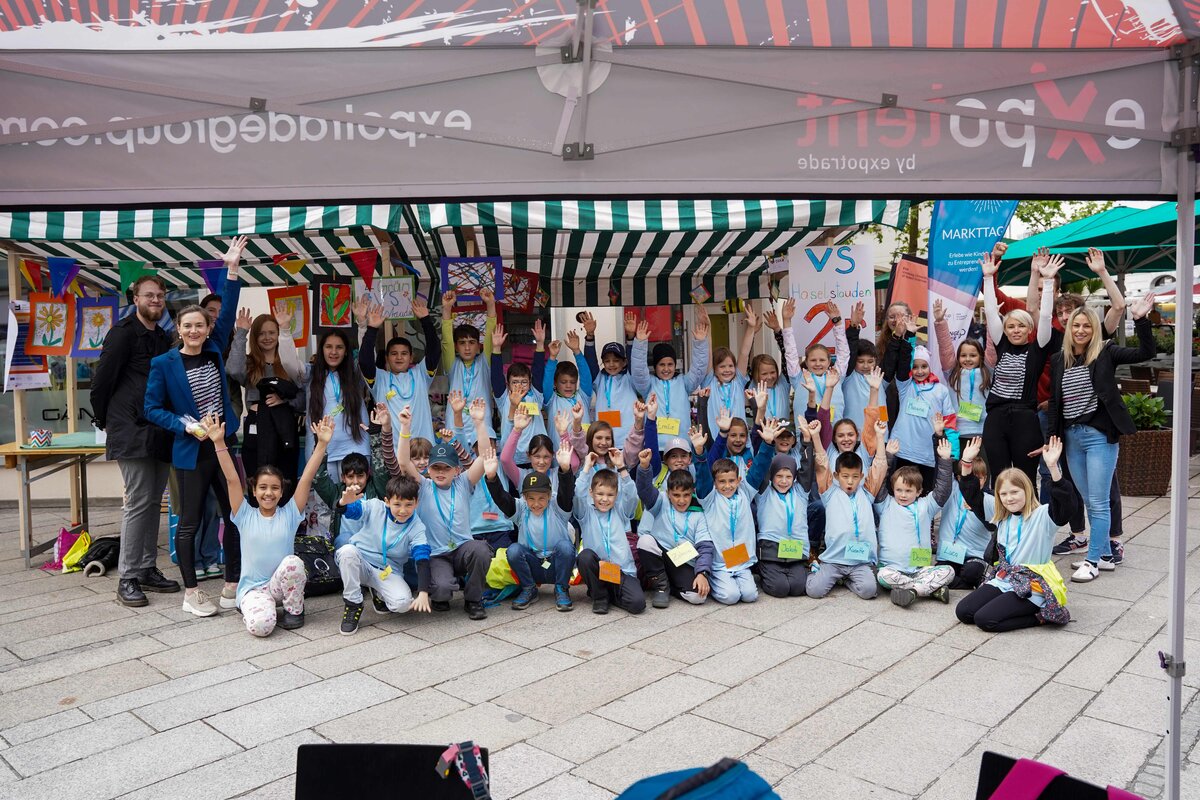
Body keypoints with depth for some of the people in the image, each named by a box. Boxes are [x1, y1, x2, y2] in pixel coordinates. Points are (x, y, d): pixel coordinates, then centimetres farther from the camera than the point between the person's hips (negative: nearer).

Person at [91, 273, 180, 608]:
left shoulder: (164, 339, 16)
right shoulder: (123, 333, -6)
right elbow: (102, 379, -6)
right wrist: (105, 420, 2)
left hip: (160, 433, 7)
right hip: (132, 432, -7)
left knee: (153, 502, 11)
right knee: (138, 502, -8)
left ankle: (147, 570, 19)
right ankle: (127, 578, 0)